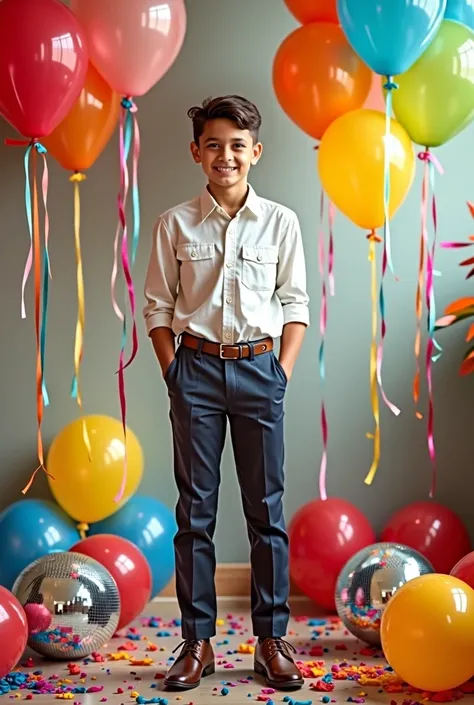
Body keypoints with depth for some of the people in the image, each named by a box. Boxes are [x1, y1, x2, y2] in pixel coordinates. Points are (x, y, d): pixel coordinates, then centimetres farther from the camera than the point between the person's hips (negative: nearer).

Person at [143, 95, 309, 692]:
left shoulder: (280, 223, 3)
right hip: (196, 368, 0)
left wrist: (282, 372, -2)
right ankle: (197, 642, 13)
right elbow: (158, 306, 6)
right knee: (196, 509, 5)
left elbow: (295, 304, 6)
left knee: (266, 508, 4)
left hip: (258, 367, 0)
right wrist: (174, 373, -1)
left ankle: (271, 639, 14)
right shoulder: (176, 224, 3)